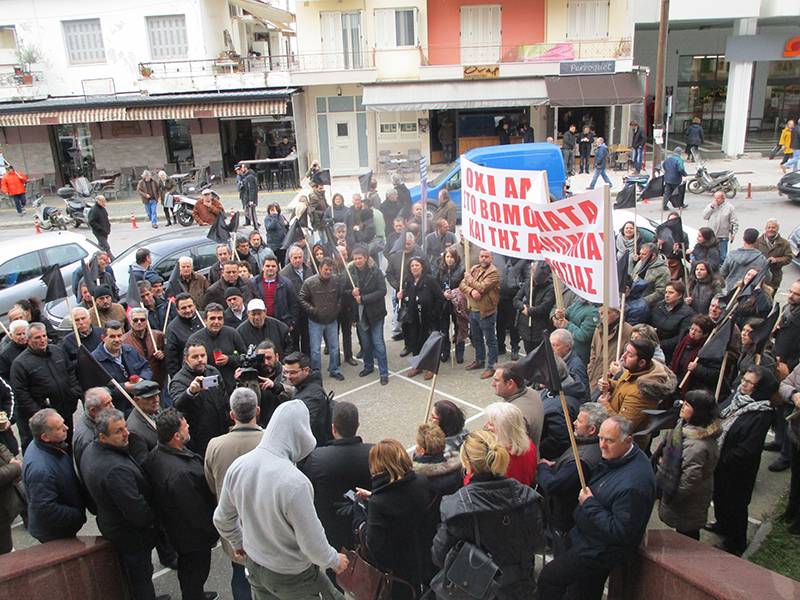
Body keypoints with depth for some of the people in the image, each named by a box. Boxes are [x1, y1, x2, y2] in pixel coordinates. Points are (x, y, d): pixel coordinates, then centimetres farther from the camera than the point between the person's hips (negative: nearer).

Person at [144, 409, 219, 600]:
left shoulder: (156, 454, -13)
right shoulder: (180, 473, -42)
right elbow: (196, 512, -29)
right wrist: (213, 532, -13)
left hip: (174, 527, 9)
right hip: (194, 535, -9)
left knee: (186, 568, 31)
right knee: (196, 572, 17)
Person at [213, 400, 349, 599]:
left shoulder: (238, 466, -15)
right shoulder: (295, 483, -34)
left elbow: (222, 518, 0)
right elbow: (313, 544, -24)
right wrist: (334, 560, -3)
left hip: (253, 564, 6)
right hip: (292, 577, -6)